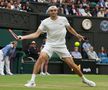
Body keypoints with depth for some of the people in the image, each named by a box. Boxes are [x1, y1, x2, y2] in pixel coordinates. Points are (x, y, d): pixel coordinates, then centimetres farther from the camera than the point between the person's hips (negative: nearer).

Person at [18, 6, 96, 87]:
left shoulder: (63, 19, -2)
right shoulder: (45, 22, -7)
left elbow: (69, 28, 19)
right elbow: (36, 34, -12)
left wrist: (77, 35, 17)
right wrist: (23, 37, -22)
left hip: (61, 46, 1)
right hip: (50, 44, -1)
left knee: (71, 64, -3)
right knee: (41, 57, -28)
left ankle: (84, 79, 22)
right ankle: (32, 81, -24)